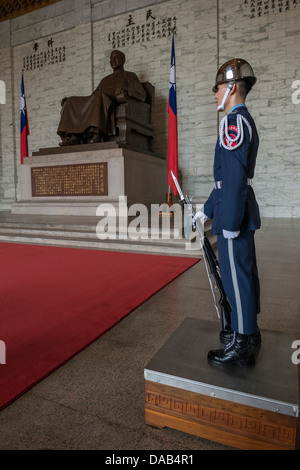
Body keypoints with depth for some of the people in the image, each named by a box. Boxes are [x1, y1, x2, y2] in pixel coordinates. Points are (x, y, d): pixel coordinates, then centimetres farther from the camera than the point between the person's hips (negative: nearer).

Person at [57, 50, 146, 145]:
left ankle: (96, 135, -50)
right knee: (71, 102, -11)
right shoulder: (105, 80, 34)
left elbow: (142, 96, 2)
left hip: (119, 110, -6)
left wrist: (128, 90, -20)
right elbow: (93, 97, 31)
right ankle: (72, 136, -32)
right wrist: (69, 99, 20)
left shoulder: (129, 76, 18)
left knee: (99, 96, -35)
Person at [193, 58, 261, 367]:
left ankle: (240, 346, 11)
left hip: (234, 211, -10)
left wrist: (230, 222, -22)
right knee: (245, 270, 16)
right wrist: (208, 209, 23)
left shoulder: (234, 121, -13)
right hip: (242, 210, 10)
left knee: (235, 274, -3)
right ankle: (249, 329, 32)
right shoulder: (246, 121, 19)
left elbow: (234, 176, -22)